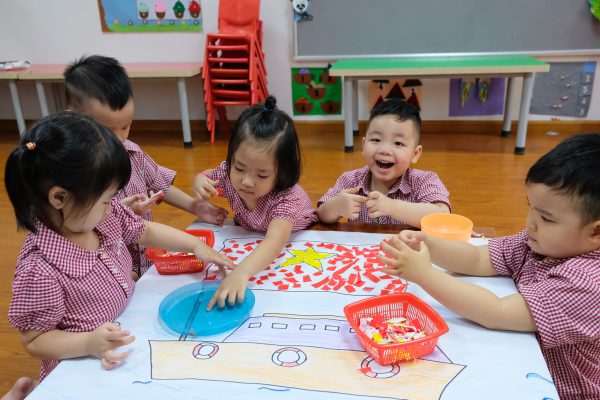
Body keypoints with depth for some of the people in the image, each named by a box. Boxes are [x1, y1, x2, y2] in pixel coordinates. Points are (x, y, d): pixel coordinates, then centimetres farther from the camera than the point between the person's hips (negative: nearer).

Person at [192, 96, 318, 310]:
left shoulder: (287, 199, -39)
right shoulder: (230, 173, -23)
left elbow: (275, 242, -55)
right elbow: (205, 176, 1)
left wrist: (241, 273, -72)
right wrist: (199, 182, -24)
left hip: (293, 240, -7)